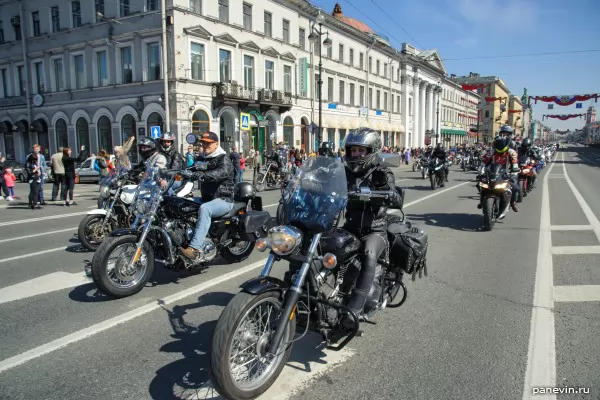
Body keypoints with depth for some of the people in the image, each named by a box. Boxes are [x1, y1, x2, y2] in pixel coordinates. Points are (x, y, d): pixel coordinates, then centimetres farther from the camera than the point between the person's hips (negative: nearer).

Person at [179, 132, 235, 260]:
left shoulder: (224, 158, -8)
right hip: (207, 198, 9)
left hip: (223, 199, -8)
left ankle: (195, 248, -45)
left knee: (204, 209, -36)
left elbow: (222, 172, -30)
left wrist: (200, 175, -44)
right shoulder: (203, 159, 20)